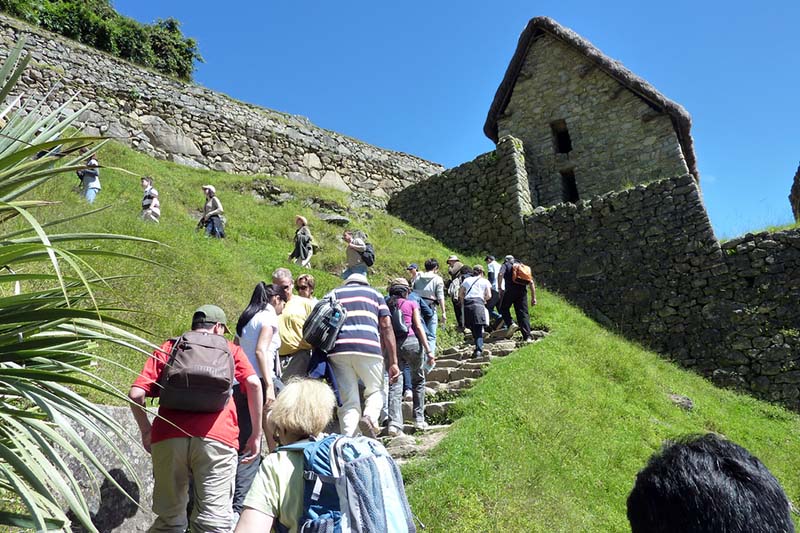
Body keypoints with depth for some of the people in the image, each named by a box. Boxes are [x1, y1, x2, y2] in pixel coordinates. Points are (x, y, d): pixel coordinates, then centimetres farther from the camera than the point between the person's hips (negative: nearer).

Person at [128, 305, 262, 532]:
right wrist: (256, 434, 8)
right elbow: (254, 384, 2)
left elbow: (135, 394, 11)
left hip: (169, 437, 3)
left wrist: (146, 430, 25)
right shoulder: (230, 348, 18)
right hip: (216, 438, -2)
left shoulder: (168, 348, 22)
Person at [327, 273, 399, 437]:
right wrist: (393, 362, 7)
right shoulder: (374, 293, 24)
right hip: (369, 347, -1)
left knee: (347, 401, 8)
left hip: (338, 350, 1)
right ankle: (370, 417, -10)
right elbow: (386, 326, 11)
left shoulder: (334, 293, 26)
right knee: (375, 391, 18)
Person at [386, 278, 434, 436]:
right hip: (411, 342, -1)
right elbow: (418, 327, 1)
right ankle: (419, 419, 21)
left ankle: (394, 424, -13)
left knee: (394, 385, 0)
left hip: (391, 344, 1)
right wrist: (428, 350, -1)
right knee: (418, 381, 17)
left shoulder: (385, 305, 15)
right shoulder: (411, 304, 9)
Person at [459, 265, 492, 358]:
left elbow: (460, 295, 14)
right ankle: (479, 349, -16)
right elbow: (489, 296, 6)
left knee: (473, 329, 10)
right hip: (479, 304, -2)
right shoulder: (485, 281, 14)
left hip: (467, 305, 2)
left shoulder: (466, 280, 20)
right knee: (479, 329, -4)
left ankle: (478, 348, 12)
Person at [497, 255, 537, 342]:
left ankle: (510, 324, -8)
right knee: (523, 313, 5)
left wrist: (500, 288, -10)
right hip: (522, 292, 4)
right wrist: (533, 297, 16)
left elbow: (500, 274, -10)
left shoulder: (506, 265, 13)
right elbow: (531, 282, 18)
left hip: (510, 291, -4)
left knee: (504, 308, 16)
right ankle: (527, 336, -2)